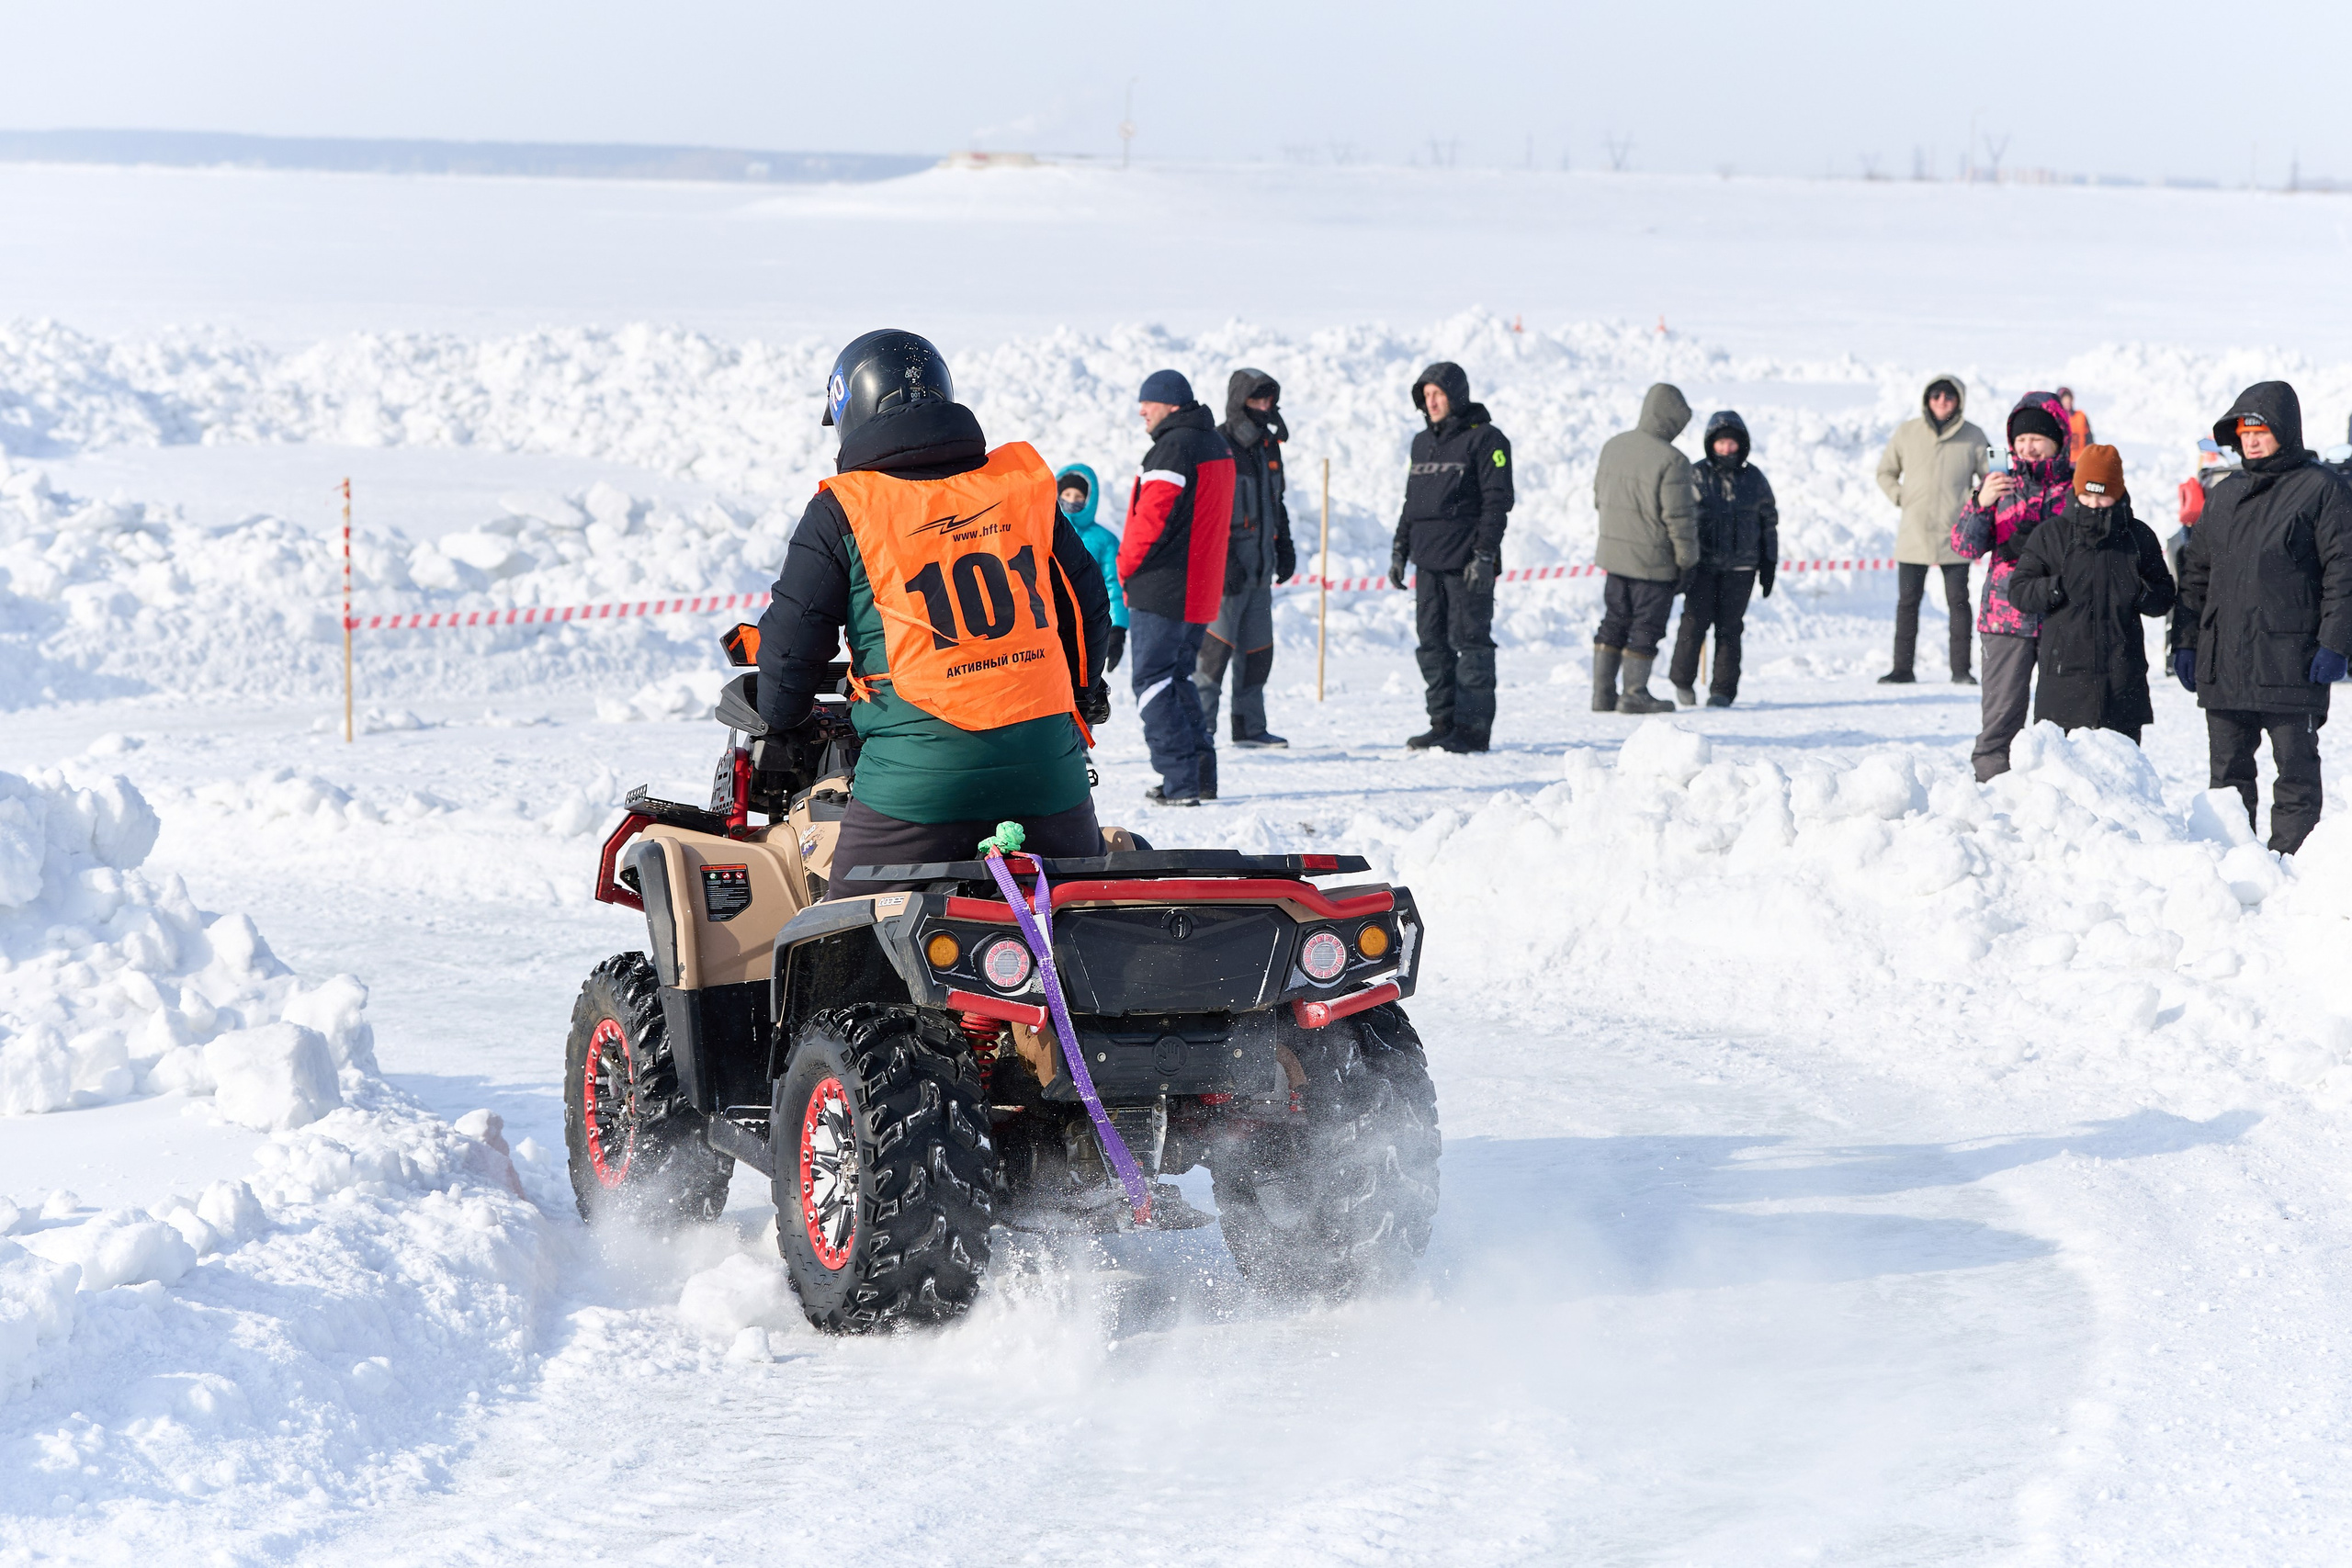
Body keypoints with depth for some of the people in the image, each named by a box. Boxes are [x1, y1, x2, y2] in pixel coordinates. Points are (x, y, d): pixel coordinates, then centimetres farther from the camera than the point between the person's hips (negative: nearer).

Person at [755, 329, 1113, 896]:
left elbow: (793, 640, 2)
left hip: (918, 774, -4)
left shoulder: (844, 510, -1)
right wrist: (1079, 696, 34)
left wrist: (778, 722, 21)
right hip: (1047, 763, 4)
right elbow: (1088, 607, 19)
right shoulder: (1024, 480, 10)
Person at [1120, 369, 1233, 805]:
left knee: (1152, 681, -5)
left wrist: (1126, 565, -6)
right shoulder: (1216, 445, 15)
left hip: (1161, 590, -10)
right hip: (1200, 590, 10)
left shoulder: (1174, 447, -16)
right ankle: (1201, 776, 18)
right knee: (1177, 679, 19)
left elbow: (1153, 516, -21)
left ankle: (1179, 781, -9)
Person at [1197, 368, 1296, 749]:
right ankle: (1199, 725, -9)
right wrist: (1223, 561, -21)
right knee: (1217, 644, -12)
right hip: (1225, 566, -8)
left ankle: (1249, 725, 17)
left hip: (1259, 567, 8)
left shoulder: (1268, 446, 15)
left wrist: (1285, 548, 21)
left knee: (1258, 646, 9)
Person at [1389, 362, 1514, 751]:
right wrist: (1399, 550, 17)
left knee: (1471, 642, -6)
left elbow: (1497, 500, -10)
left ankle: (1472, 728, -5)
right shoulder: (1423, 442, 17)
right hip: (1428, 561, 8)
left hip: (1467, 562, -8)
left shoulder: (1484, 439, -6)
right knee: (1432, 645, 7)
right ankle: (1443, 723, 12)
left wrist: (1484, 554, -16)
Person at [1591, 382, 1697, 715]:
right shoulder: (1671, 461, -20)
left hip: (1613, 552, 7)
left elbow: (1599, 496, 14)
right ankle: (1634, 694, 7)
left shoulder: (1613, 446, 3)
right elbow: (1679, 517, -17)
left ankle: (1603, 692, 16)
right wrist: (1687, 559, -7)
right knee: (1646, 626, 4)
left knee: (1614, 622, 15)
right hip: (1654, 560, -7)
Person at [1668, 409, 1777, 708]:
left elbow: (1769, 522, 14)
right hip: (1703, 564, -1)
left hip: (1740, 568, 1)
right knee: (1695, 621, -6)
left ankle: (1723, 689, 7)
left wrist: (1769, 566, 11)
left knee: (1729, 626, 0)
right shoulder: (1696, 476, 1)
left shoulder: (1754, 479, 7)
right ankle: (1683, 680, 13)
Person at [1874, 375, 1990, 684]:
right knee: (1908, 601, 3)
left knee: (1958, 602, 1)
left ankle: (1961, 668, 6)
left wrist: (1975, 506, -2)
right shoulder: (1907, 433, 4)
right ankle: (1902, 668, 7)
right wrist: (1901, 497, 1)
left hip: (1955, 537, -1)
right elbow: (1885, 472, 15)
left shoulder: (1973, 438, 0)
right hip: (1914, 533, 1)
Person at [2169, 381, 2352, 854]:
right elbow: (2195, 572, 21)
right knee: (2228, 774, 9)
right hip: (2222, 665, 6)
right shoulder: (2223, 498, 17)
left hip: (2290, 663, -6)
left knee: (2296, 771, -3)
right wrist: (2185, 641, 13)